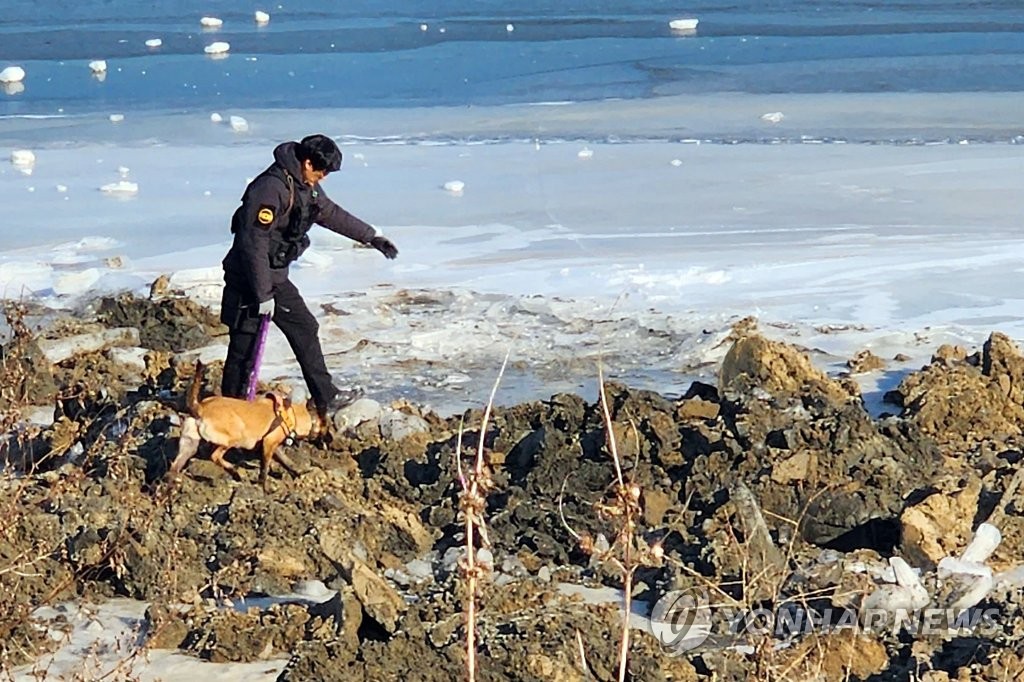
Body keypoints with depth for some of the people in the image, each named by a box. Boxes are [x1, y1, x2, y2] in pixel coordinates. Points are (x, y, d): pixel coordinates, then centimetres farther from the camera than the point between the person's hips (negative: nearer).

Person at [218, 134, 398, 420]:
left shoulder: (304, 185, 5)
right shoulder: (270, 188, -26)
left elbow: (331, 213, 23)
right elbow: (254, 245, -27)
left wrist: (372, 236, 27)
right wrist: (263, 295, -24)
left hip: (277, 278, 10)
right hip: (248, 281, -10)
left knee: (305, 330, 14)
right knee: (244, 350, -4)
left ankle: (325, 398, 23)